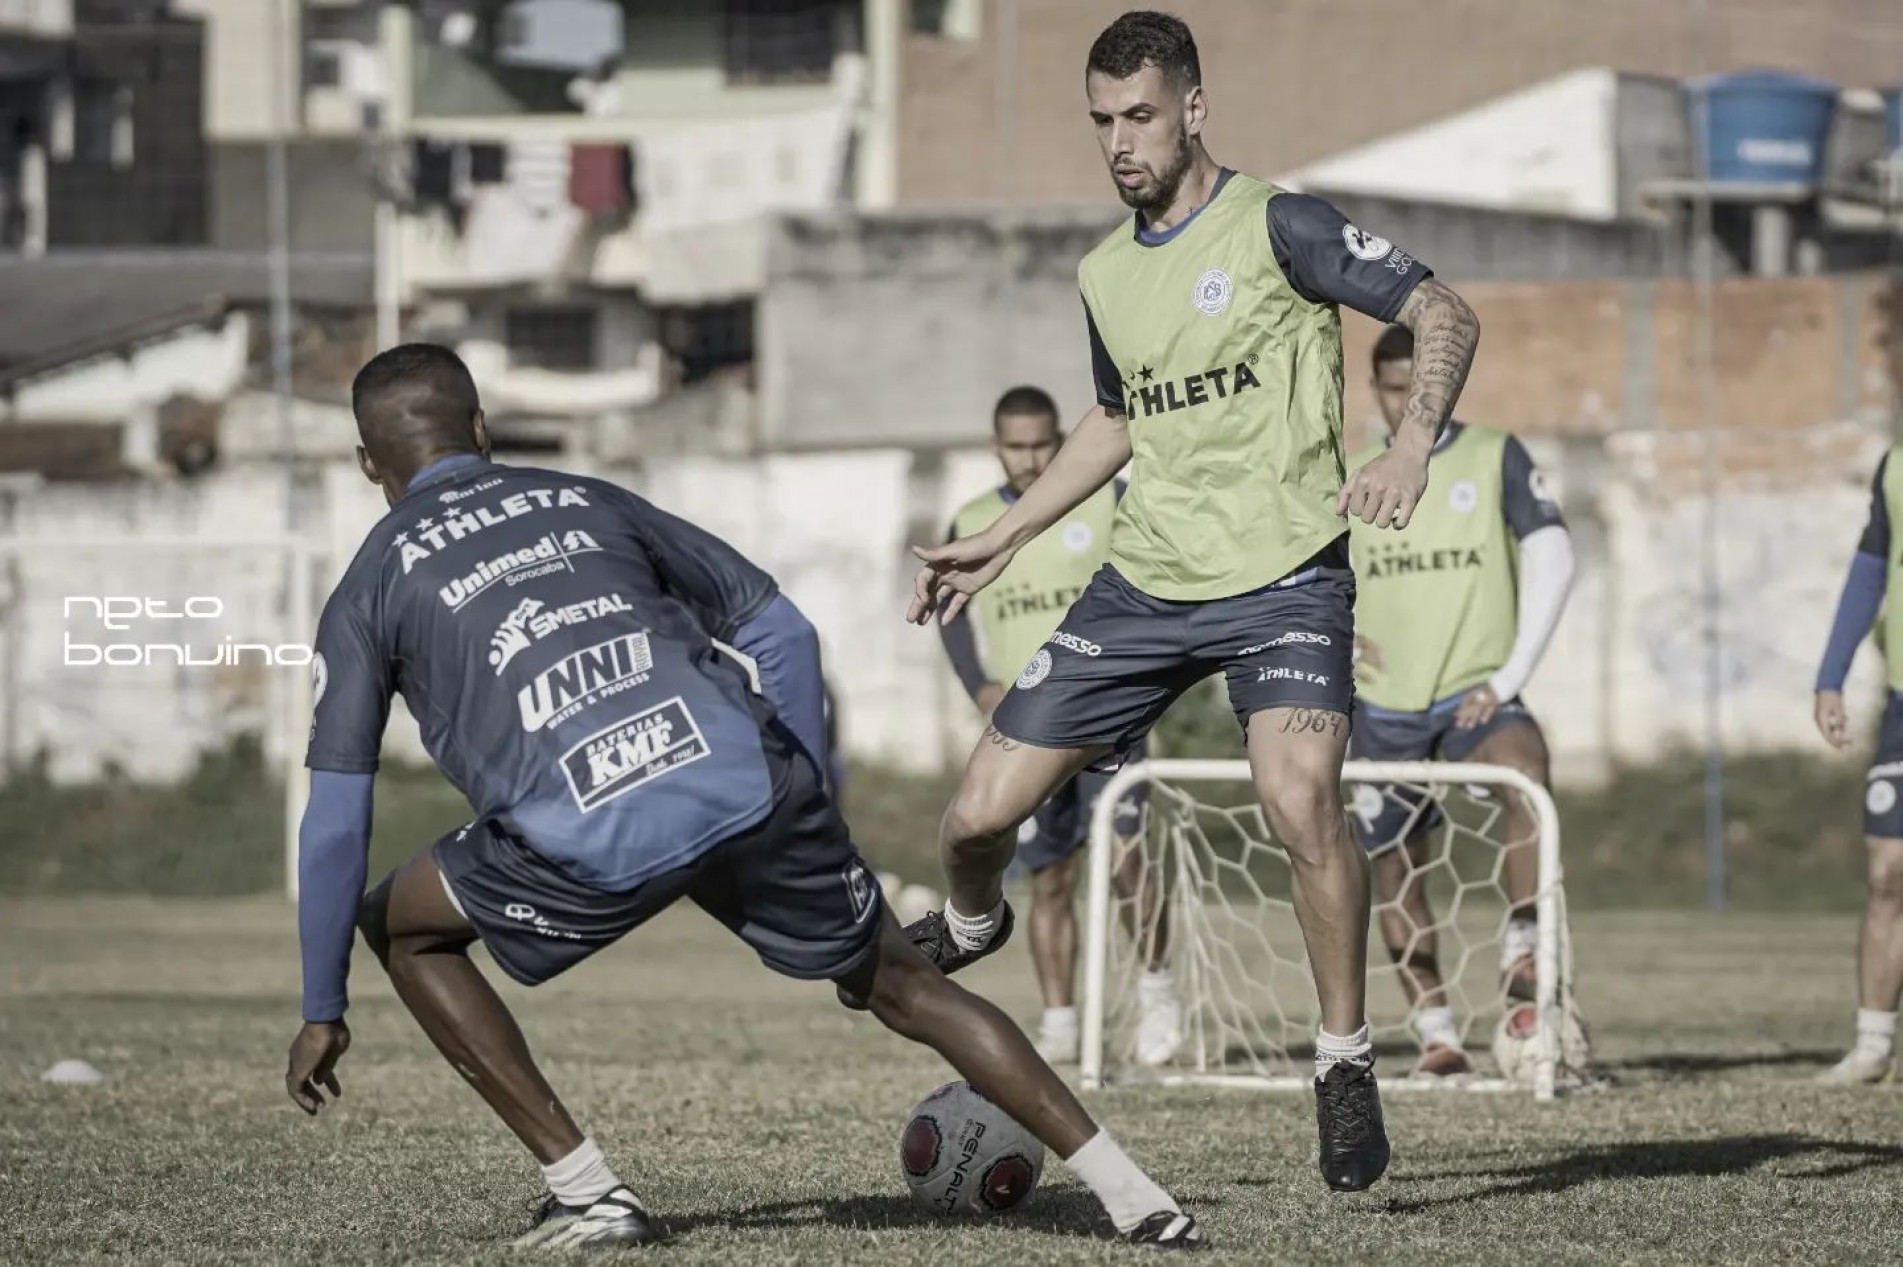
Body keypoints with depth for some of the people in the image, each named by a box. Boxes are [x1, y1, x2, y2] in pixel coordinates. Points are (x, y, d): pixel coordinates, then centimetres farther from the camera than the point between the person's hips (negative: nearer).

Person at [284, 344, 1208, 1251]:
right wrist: (807, 804, 31)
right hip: (747, 781, 4)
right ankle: (1135, 1200, 13)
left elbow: (335, 821, 14)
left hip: (592, 842, -3)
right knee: (901, 985, 21)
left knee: (402, 929, 23)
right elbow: (784, 634, 25)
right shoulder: (592, 503, 28)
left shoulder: (370, 591, 19)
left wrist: (322, 1013, 20)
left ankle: (586, 1192, 15)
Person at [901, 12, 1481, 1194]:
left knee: (1301, 797, -31)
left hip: (1284, 574, -5)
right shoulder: (1106, 274, 11)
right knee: (979, 814, 1)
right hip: (1149, 579, 6)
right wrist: (998, 543, 25)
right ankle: (970, 924, 39)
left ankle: (1347, 1064, -12)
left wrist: (1411, 448, -30)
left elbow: (1446, 315, -13)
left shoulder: (1276, 226, -8)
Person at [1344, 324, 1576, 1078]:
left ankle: (1522, 952, -34)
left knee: (1526, 764, -34)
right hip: (1383, 705, 4)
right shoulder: (1353, 482, 10)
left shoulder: (1494, 460, 1)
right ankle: (1435, 1028, 11)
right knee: (1393, 871, 1)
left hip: (1473, 695, -4)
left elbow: (1552, 558, -4)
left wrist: (1513, 672, -10)